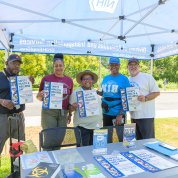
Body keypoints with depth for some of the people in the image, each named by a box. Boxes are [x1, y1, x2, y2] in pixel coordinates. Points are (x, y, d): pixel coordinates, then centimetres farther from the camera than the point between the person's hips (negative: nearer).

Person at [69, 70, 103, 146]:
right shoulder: (76, 93, -3)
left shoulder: (96, 92, 11)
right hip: (83, 126, -4)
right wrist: (73, 107, -24)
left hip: (97, 125, 5)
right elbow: (70, 109, -4)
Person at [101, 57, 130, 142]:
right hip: (106, 113, 5)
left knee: (122, 138, 8)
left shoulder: (124, 79, -7)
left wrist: (120, 114, -16)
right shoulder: (105, 78, 8)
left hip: (118, 114, -5)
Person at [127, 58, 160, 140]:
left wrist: (145, 98, -22)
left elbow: (157, 92, -7)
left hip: (146, 115, -6)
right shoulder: (128, 80, 12)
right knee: (138, 140, 17)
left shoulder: (147, 77, -5)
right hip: (133, 116, 6)